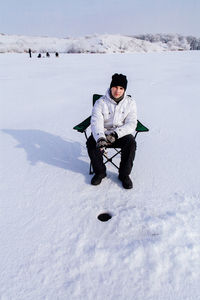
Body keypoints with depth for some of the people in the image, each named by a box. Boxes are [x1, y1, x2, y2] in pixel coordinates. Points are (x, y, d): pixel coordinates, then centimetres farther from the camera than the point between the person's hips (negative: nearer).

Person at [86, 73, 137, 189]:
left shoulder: (130, 103, -2)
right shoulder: (100, 103, -7)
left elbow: (131, 124, -11)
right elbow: (96, 123, -19)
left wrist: (116, 134, -28)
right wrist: (100, 138, -40)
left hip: (122, 135, 0)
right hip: (103, 134, 0)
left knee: (131, 143, -30)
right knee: (91, 143, -27)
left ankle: (124, 174, -9)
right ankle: (100, 172, -3)